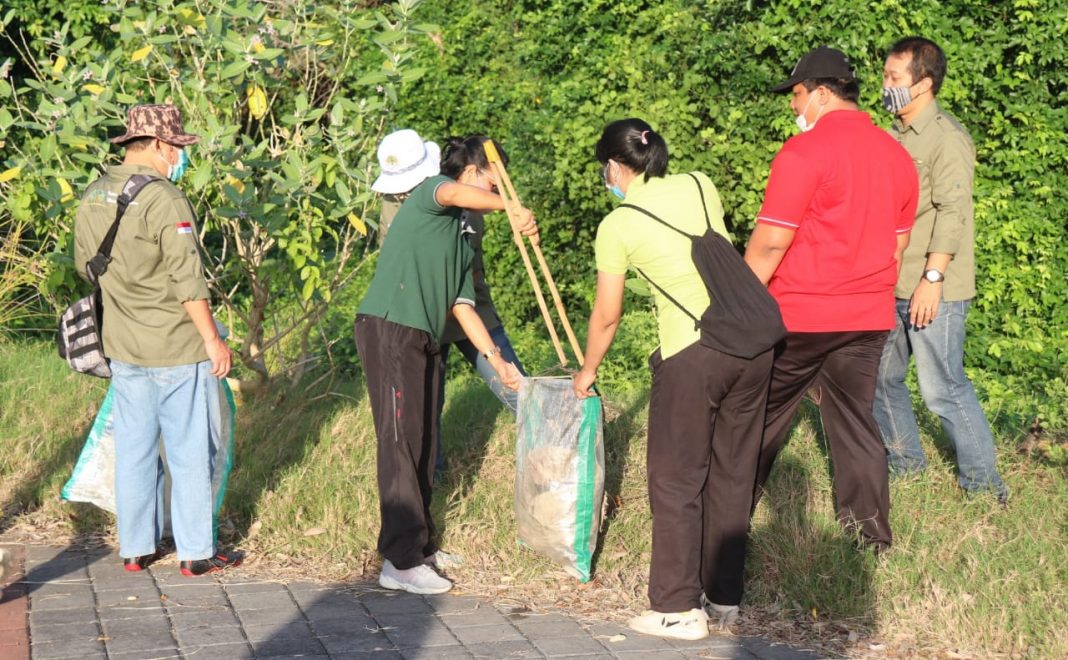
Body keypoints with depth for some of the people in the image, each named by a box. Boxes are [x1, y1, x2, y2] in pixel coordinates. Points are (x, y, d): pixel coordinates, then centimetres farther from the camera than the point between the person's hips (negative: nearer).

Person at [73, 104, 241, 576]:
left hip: (122, 347, 7)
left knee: (133, 448, 14)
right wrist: (212, 340, -11)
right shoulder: (164, 198, -17)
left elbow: (85, 265, 15)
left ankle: (135, 548, 21)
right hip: (177, 346, -7)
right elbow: (188, 280, -18)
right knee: (189, 451, 4)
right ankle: (196, 552, 11)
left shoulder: (92, 198, 5)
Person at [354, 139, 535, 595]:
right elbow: (453, 193, -25)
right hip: (388, 330, -9)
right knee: (399, 442, -10)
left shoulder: (461, 240, 25)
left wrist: (495, 358, 15)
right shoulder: (430, 193, 2)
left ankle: (421, 547, 19)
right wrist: (512, 208, -23)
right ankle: (400, 562, -10)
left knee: (423, 445, 11)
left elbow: (462, 305, 21)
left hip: (423, 341, 9)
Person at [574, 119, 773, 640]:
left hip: (693, 352, -5)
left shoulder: (616, 226, -1)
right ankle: (724, 595, 26)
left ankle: (678, 609, 10)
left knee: (677, 481, 7)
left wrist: (588, 371, 22)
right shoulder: (700, 186, 10)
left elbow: (607, 316, 7)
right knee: (733, 474, 15)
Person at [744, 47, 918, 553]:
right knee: (854, 420, 13)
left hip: (799, 317, -6)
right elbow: (897, 246, 15)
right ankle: (871, 535, 15)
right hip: (869, 318, 6)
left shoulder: (805, 151, -15)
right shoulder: (898, 156, 8)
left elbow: (769, 244, -16)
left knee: (759, 418, 9)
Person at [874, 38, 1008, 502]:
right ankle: (905, 463, 30)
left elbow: (952, 212, -18)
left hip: (933, 291, -9)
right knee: (879, 378, 13)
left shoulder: (946, 137, -12)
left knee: (942, 388, -6)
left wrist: (932, 277, -22)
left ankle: (983, 484, 5)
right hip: (891, 287, 9)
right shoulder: (895, 136, 14)